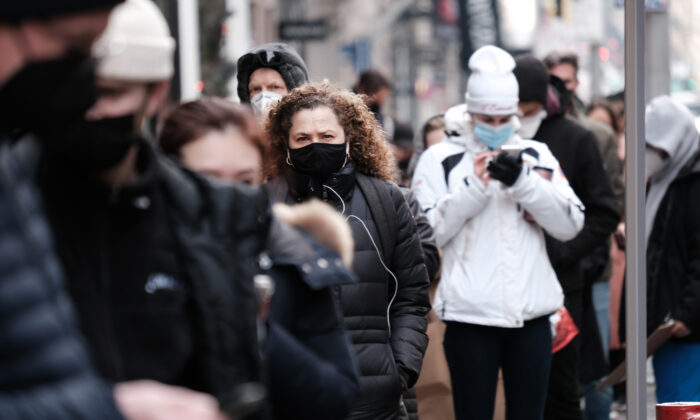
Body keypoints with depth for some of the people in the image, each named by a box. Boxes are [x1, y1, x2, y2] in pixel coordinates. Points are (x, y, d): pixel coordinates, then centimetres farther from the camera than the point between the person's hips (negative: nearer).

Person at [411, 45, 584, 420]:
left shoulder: (536, 155, 10)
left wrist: (523, 182, -12)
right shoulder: (441, 159, 3)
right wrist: (474, 187, -14)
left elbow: (570, 226, 1)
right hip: (470, 315, -3)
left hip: (531, 314, 3)